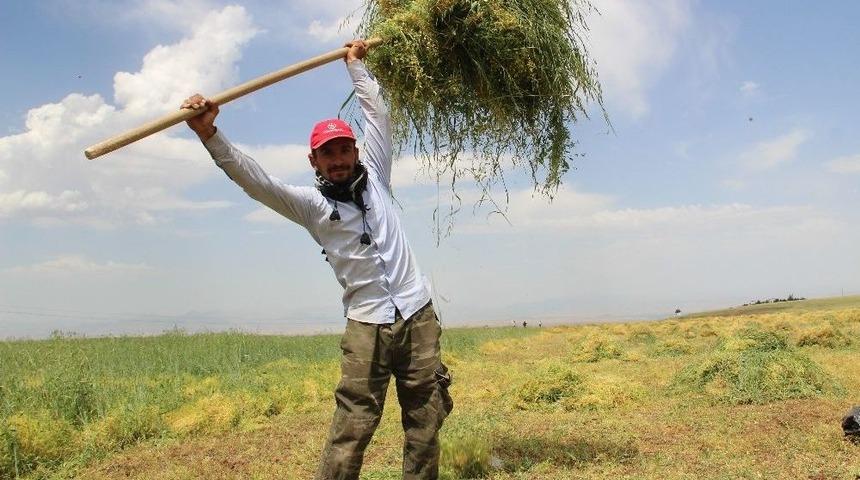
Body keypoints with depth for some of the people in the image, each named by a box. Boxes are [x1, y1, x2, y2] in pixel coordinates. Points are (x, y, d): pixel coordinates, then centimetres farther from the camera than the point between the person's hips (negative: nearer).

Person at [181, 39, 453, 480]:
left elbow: (377, 113, 17)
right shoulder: (310, 204, 3)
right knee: (350, 432, -9)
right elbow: (253, 179, -9)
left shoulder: (374, 178, 10)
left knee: (425, 427, 6)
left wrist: (355, 64, 25)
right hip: (366, 326, -3)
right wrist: (209, 135, -21)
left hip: (417, 316, 3)